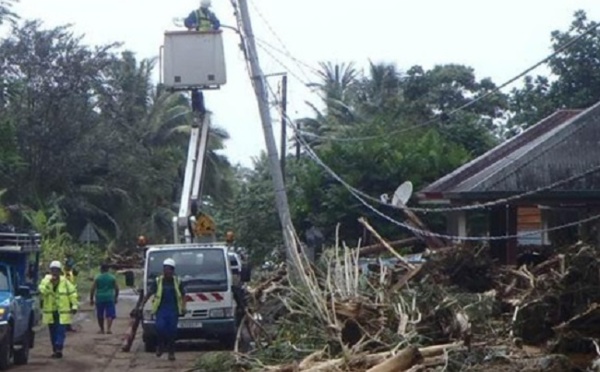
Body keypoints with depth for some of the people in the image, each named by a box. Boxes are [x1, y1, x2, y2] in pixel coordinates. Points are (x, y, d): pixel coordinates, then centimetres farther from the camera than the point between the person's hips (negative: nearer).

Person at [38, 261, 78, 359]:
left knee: (60, 331, -11)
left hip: (62, 312, -2)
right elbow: (41, 291, -15)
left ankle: (58, 349, -15)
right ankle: (55, 350, 17)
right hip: (50, 312, 2)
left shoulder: (65, 282, 2)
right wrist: (49, 282, -25)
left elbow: (72, 294, 7)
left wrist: (74, 306, 2)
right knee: (53, 332, 8)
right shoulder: (46, 280, 3)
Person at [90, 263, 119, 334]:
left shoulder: (97, 278, -1)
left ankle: (102, 330, 21)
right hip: (110, 298, 0)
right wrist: (116, 297, 18)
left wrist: (91, 299, 3)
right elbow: (117, 288, 5)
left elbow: (92, 289, -4)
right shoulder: (112, 277, 3)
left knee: (100, 315, 12)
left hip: (100, 298, 0)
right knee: (110, 314, 1)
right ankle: (108, 329, -16)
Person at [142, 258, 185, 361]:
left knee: (172, 330, -1)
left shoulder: (177, 282, 9)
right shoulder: (158, 281, 6)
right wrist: (142, 305, 1)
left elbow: (182, 296, 14)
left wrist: (183, 307, 0)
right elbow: (149, 294, 7)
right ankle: (160, 346, 3)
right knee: (160, 327, -20)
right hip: (161, 309, -1)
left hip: (173, 310, 1)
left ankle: (171, 352, 11)